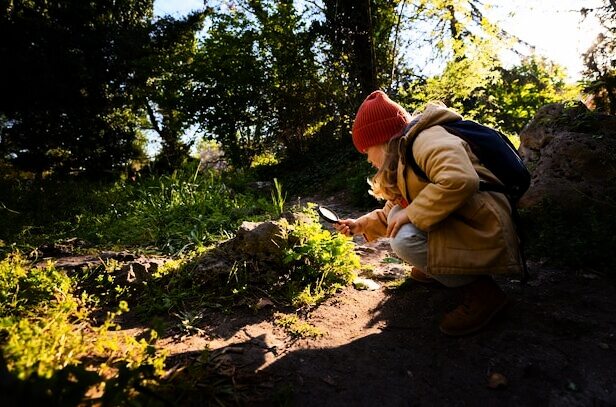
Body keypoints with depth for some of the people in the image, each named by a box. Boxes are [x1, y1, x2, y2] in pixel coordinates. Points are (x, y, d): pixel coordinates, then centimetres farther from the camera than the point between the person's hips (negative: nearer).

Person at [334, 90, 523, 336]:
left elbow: (460, 181, -37)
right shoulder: (404, 154, 15)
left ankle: (480, 290, -9)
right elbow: (393, 212, 20)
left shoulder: (427, 140, -18)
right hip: (452, 226, 10)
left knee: (404, 239, -26)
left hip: (483, 235, -10)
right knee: (397, 217, 8)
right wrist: (363, 225, 13)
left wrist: (411, 213, -26)